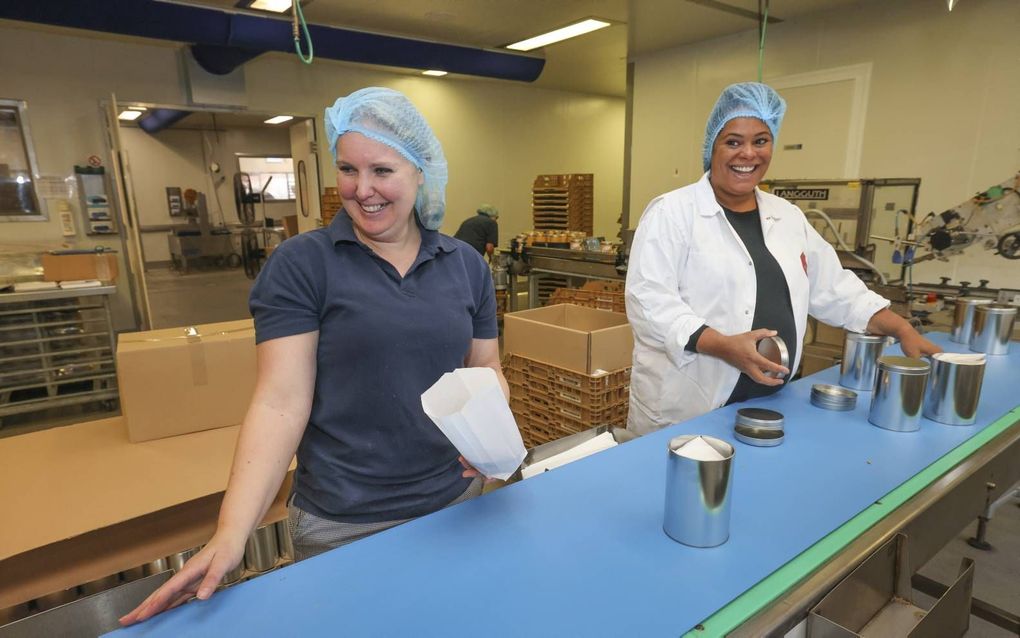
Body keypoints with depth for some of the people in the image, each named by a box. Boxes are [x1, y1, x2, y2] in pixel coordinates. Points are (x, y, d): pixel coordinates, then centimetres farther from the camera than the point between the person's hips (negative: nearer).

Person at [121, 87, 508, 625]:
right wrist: (231, 533, -22)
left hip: (456, 503, 4)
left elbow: (486, 372, 6)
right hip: (341, 524, -3)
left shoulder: (466, 265, 0)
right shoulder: (300, 265, -10)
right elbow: (280, 403, -14)